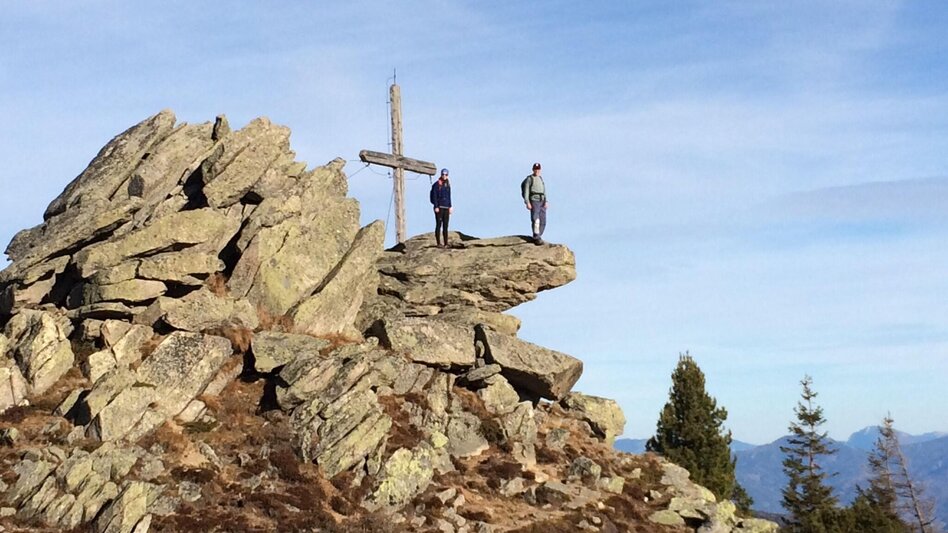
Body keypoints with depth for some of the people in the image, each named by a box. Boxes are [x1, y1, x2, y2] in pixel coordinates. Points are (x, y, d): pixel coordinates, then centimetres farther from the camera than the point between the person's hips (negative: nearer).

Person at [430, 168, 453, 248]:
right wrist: (436, 207, -15)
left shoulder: (448, 185, 14)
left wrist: (450, 207, 13)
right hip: (439, 208, -6)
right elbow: (434, 196, -9)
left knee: (445, 226, 6)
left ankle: (446, 243, 7)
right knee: (439, 225, -4)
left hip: (446, 208, 6)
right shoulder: (437, 184, -5)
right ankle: (439, 243, -3)